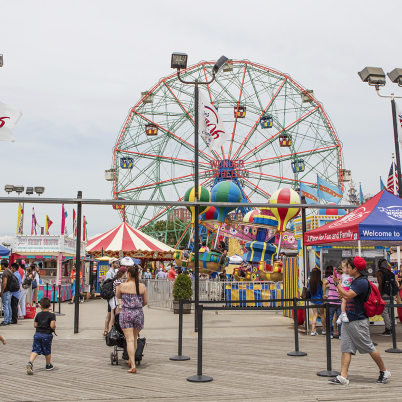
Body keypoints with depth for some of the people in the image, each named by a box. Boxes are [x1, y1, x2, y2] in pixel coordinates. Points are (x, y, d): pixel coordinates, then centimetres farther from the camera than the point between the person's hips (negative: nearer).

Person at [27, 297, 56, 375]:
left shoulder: (38, 315, 5)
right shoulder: (52, 315, -9)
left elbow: (35, 325, 8)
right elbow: (52, 326, -18)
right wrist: (54, 329, 2)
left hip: (37, 334, 3)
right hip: (47, 335, -3)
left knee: (35, 350, 1)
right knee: (47, 351, 14)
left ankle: (30, 362, -24)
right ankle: (48, 365, 30)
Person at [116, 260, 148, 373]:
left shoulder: (122, 286, -6)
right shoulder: (142, 286, 1)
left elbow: (118, 296, 14)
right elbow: (145, 302, 9)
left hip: (126, 314, -3)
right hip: (139, 314, 3)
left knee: (130, 340, -4)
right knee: (135, 339, 20)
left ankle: (133, 366, -10)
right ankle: (131, 360, 35)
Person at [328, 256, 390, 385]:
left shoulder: (362, 282, -16)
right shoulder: (355, 281, 15)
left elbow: (348, 295, -24)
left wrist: (337, 283, -16)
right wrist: (343, 296, 8)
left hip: (359, 321, -9)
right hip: (348, 320, 9)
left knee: (369, 348, 3)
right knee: (346, 349, 2)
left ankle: (384, 371, 22)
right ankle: (343, 377, 0)